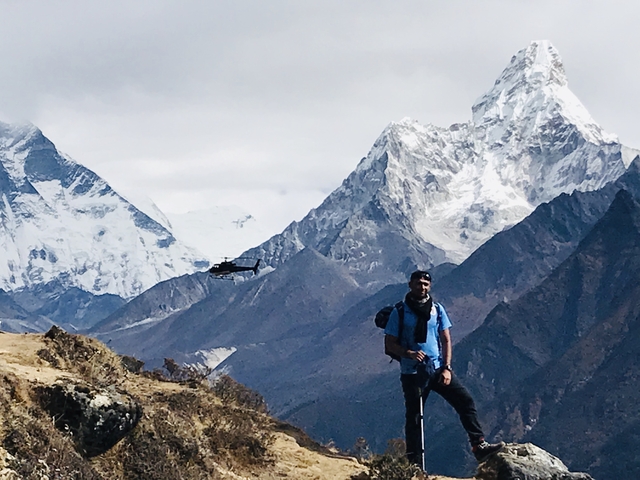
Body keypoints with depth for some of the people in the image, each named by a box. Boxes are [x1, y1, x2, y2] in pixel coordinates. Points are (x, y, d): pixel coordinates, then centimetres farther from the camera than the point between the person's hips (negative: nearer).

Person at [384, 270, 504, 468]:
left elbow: (446, 340, 7)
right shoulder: (400, 312, -3)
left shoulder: (437, 309, 6)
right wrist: (409, 353, -22)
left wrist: (446, 368, -5)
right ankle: (415, 465, 11)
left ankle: (479, 446, -8)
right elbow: (389, 345, -4)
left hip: (438, 369, 3)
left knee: (466, 401, -9)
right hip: (413, 373, -3)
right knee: (413, 417, 3)